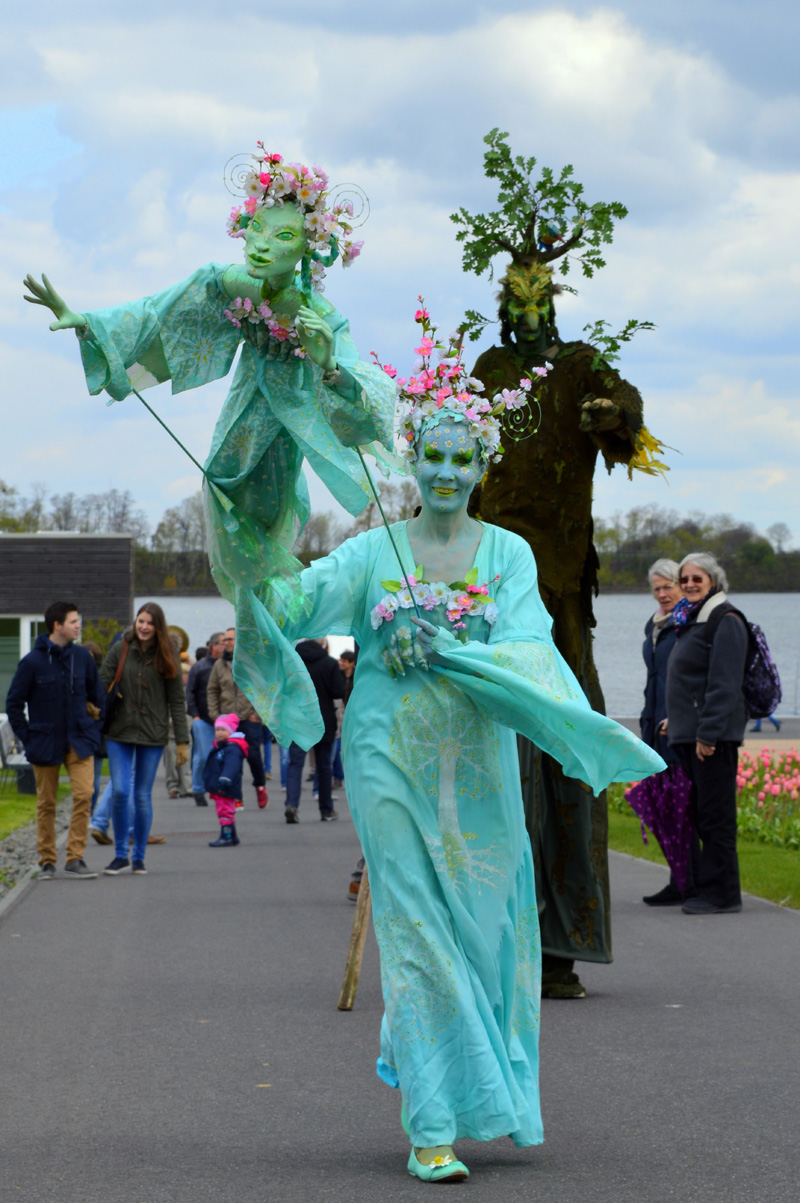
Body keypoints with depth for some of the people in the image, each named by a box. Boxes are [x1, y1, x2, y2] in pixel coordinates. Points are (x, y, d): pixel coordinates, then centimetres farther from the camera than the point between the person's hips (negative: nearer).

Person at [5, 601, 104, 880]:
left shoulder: (82, 657, 3)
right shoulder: (32, 662, -8)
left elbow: (97, 695, 17)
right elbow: (13, 703, 0)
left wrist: (93, 727, 9)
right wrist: (28, 739, -4)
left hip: (80, 741, 2)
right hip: (46, 743, -2)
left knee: (84, 794, -12)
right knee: (46, 803, 6)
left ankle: (75, 858, -7)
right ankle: (47, 860, 17)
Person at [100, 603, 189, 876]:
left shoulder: (166, 658, 1)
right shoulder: (120, 650, 2)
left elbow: (177, 701, 3)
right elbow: (102, 686, 3)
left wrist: (182, 740, -1)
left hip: (152, 735, 0)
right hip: (120, 732, 0)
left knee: (143, 796, 3)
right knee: (120, 791, -8)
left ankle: (139, 856, 16)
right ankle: (121, 854, 6)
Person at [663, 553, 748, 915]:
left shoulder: (725, 622, -11)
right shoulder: (691, 620, 19)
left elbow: (724, 684, -18)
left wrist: (708, 733, -21)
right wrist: (677, 717, 22)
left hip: (714, 735, -10)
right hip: (689, 733, 10)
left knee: (715, 815, -7)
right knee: (698, 813, 10)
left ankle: (722, 894, -3)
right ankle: (704, 887, 15)